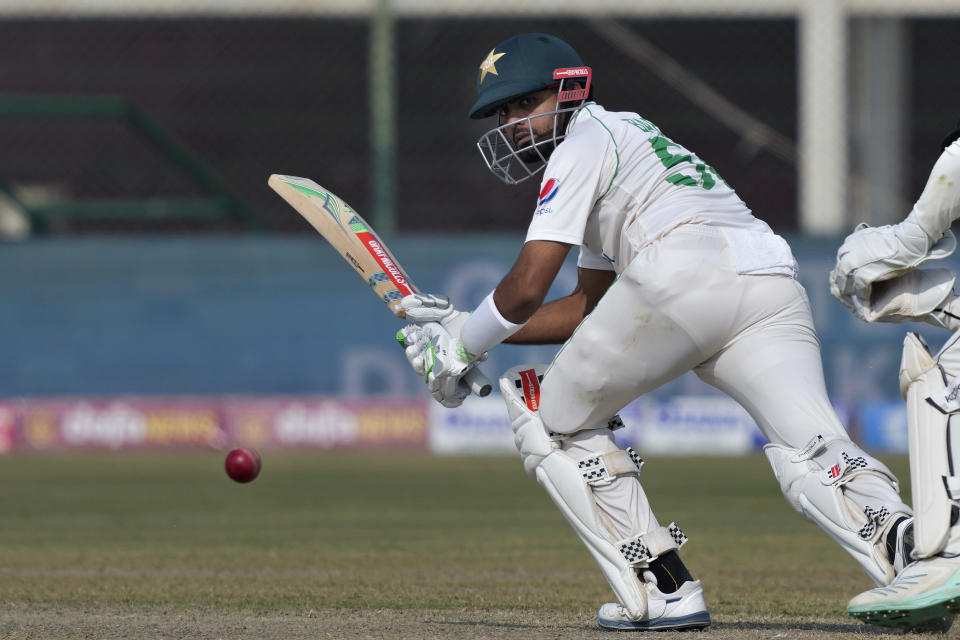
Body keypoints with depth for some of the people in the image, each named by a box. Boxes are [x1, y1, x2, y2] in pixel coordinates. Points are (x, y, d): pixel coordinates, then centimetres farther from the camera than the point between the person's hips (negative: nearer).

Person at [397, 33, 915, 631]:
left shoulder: (583, 141, 14)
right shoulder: (627, 134, 39)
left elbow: (528, 287, 4)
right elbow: (585, 308, 42)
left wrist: (463, 348, 20)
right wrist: (465, 326, 42)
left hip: (684, 274, -8)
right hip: (774, 283, 8)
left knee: (553, 422, 13)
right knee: (814, 456, -10)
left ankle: (662, 591, 1)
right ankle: (908, 549, -43)